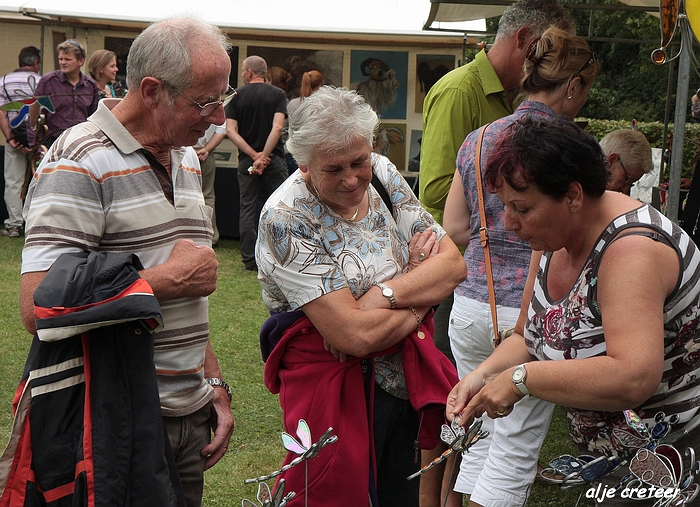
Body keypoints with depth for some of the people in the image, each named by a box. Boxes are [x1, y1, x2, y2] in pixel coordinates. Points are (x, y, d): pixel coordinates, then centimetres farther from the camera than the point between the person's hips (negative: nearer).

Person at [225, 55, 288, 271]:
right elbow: (277, 128, -14)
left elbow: (230, 130, -6)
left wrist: (254, 155, -9)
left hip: (246, 160, 1)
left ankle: (250, 260, 7)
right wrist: (263, 156, -12)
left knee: (247, 209, 7)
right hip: (274, 159, -1)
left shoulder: (237, 96, 2)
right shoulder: (278, 94, -1)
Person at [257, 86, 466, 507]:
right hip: (338, 391, -6)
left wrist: (382, 295, -20)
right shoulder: (286, 219, -21)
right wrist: (420, 281, -11)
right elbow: (356, 335, -26)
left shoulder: (383, 176, -2)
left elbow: (455, 264, -6)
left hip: (406, 377, 6)